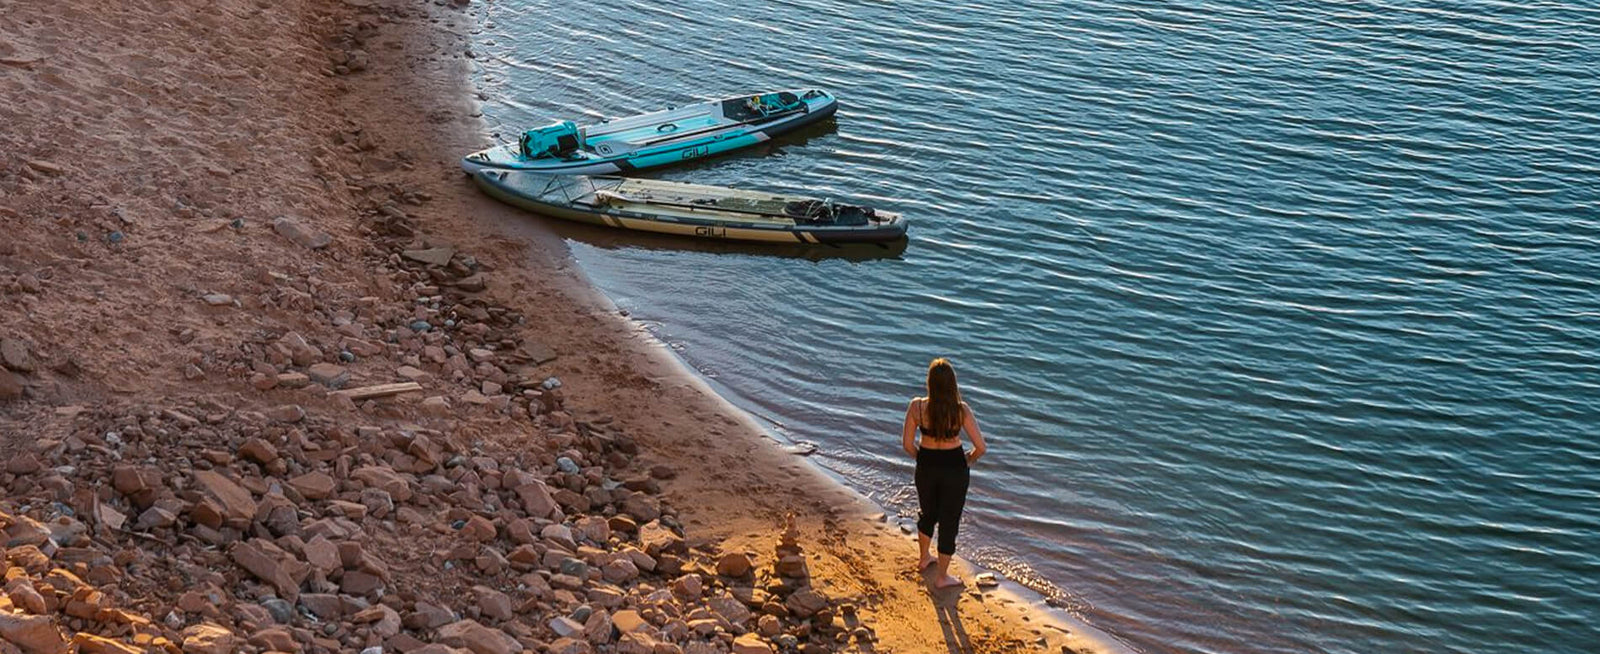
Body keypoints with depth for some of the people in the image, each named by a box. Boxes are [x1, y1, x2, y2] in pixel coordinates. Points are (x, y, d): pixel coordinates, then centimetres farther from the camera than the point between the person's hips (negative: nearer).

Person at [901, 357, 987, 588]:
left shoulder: (917, 407, -16)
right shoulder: (961, 410, -20)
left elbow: (907, 443, -7)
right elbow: (981, 448, -17)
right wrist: (968, 460, 4)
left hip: (926, 466, 3)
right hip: (954, 468, -2)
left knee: (928, 514, 28)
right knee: (949, 522, 14)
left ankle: (923, 559, 50)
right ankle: (941, 577, 25)